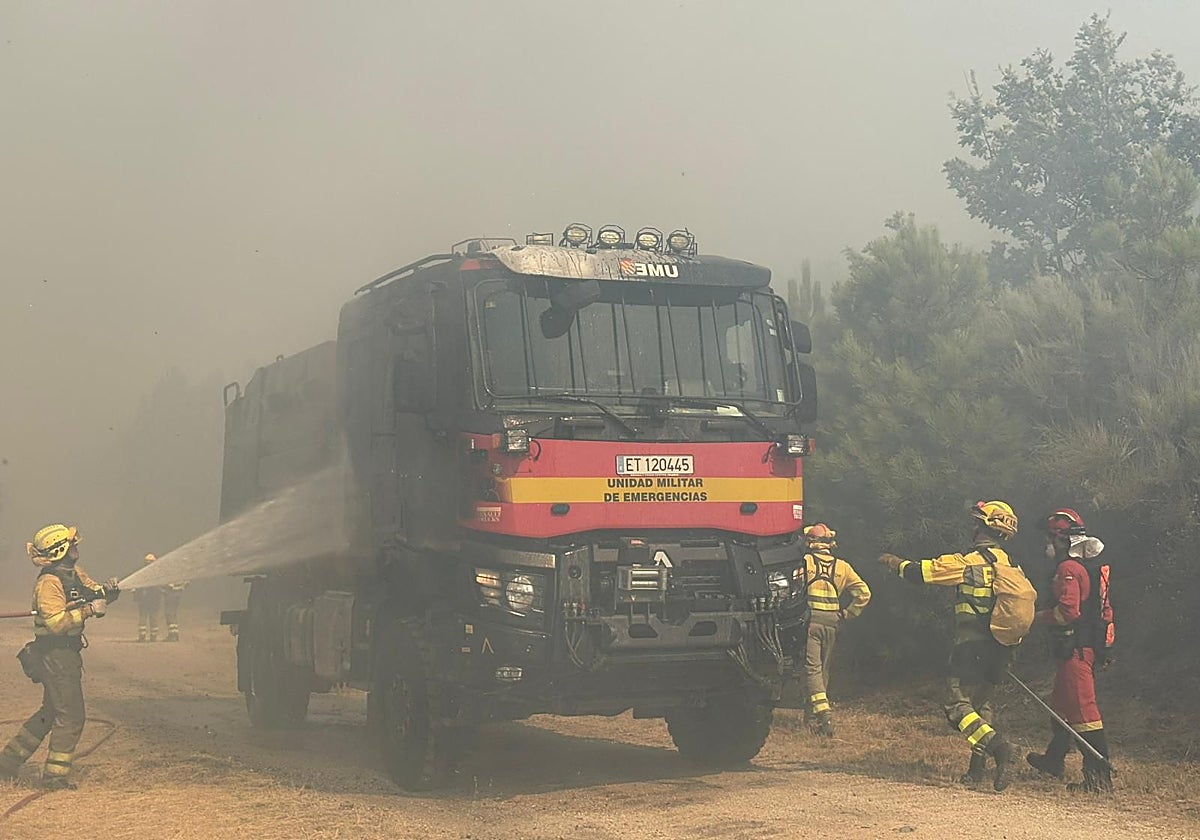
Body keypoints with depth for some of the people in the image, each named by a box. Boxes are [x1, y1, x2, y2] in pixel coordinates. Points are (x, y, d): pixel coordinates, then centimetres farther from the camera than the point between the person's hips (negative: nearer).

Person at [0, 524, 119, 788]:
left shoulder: (75, 574, 10)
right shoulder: (49, 583, -18)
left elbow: (95, 596, 12)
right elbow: (56, 623, -28)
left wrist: (107, 592, -9)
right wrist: (88, 610, -27)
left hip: (68, 654, 10)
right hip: (55, 655, -10)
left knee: (51, 712, 19)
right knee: (71, 716, -7)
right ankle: (55, 774, 0)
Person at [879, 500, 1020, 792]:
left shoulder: (968, 563, -12)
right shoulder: (1011, 566, 9)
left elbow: (922, 571, -6)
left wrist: (897, 563, 13)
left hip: (971, 646, -7)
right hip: (999, 650, 7)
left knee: (958, 706, -6)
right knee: (981, 704, 18)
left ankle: (997, 746, -24)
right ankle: (978, 766, 16)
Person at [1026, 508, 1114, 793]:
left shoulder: (1069, 568, -15)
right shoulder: (1094, 567, 15)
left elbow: (1068, 610, -24)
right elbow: (1104, 609, 20)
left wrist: (1037, 618, -10)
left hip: (1075, 649, -11)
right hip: (1092, 646, 11)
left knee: (1083, 710, -11)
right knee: (1063, 703, 23)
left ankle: (1100, 778, -12)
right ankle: (1054, 760, 39)